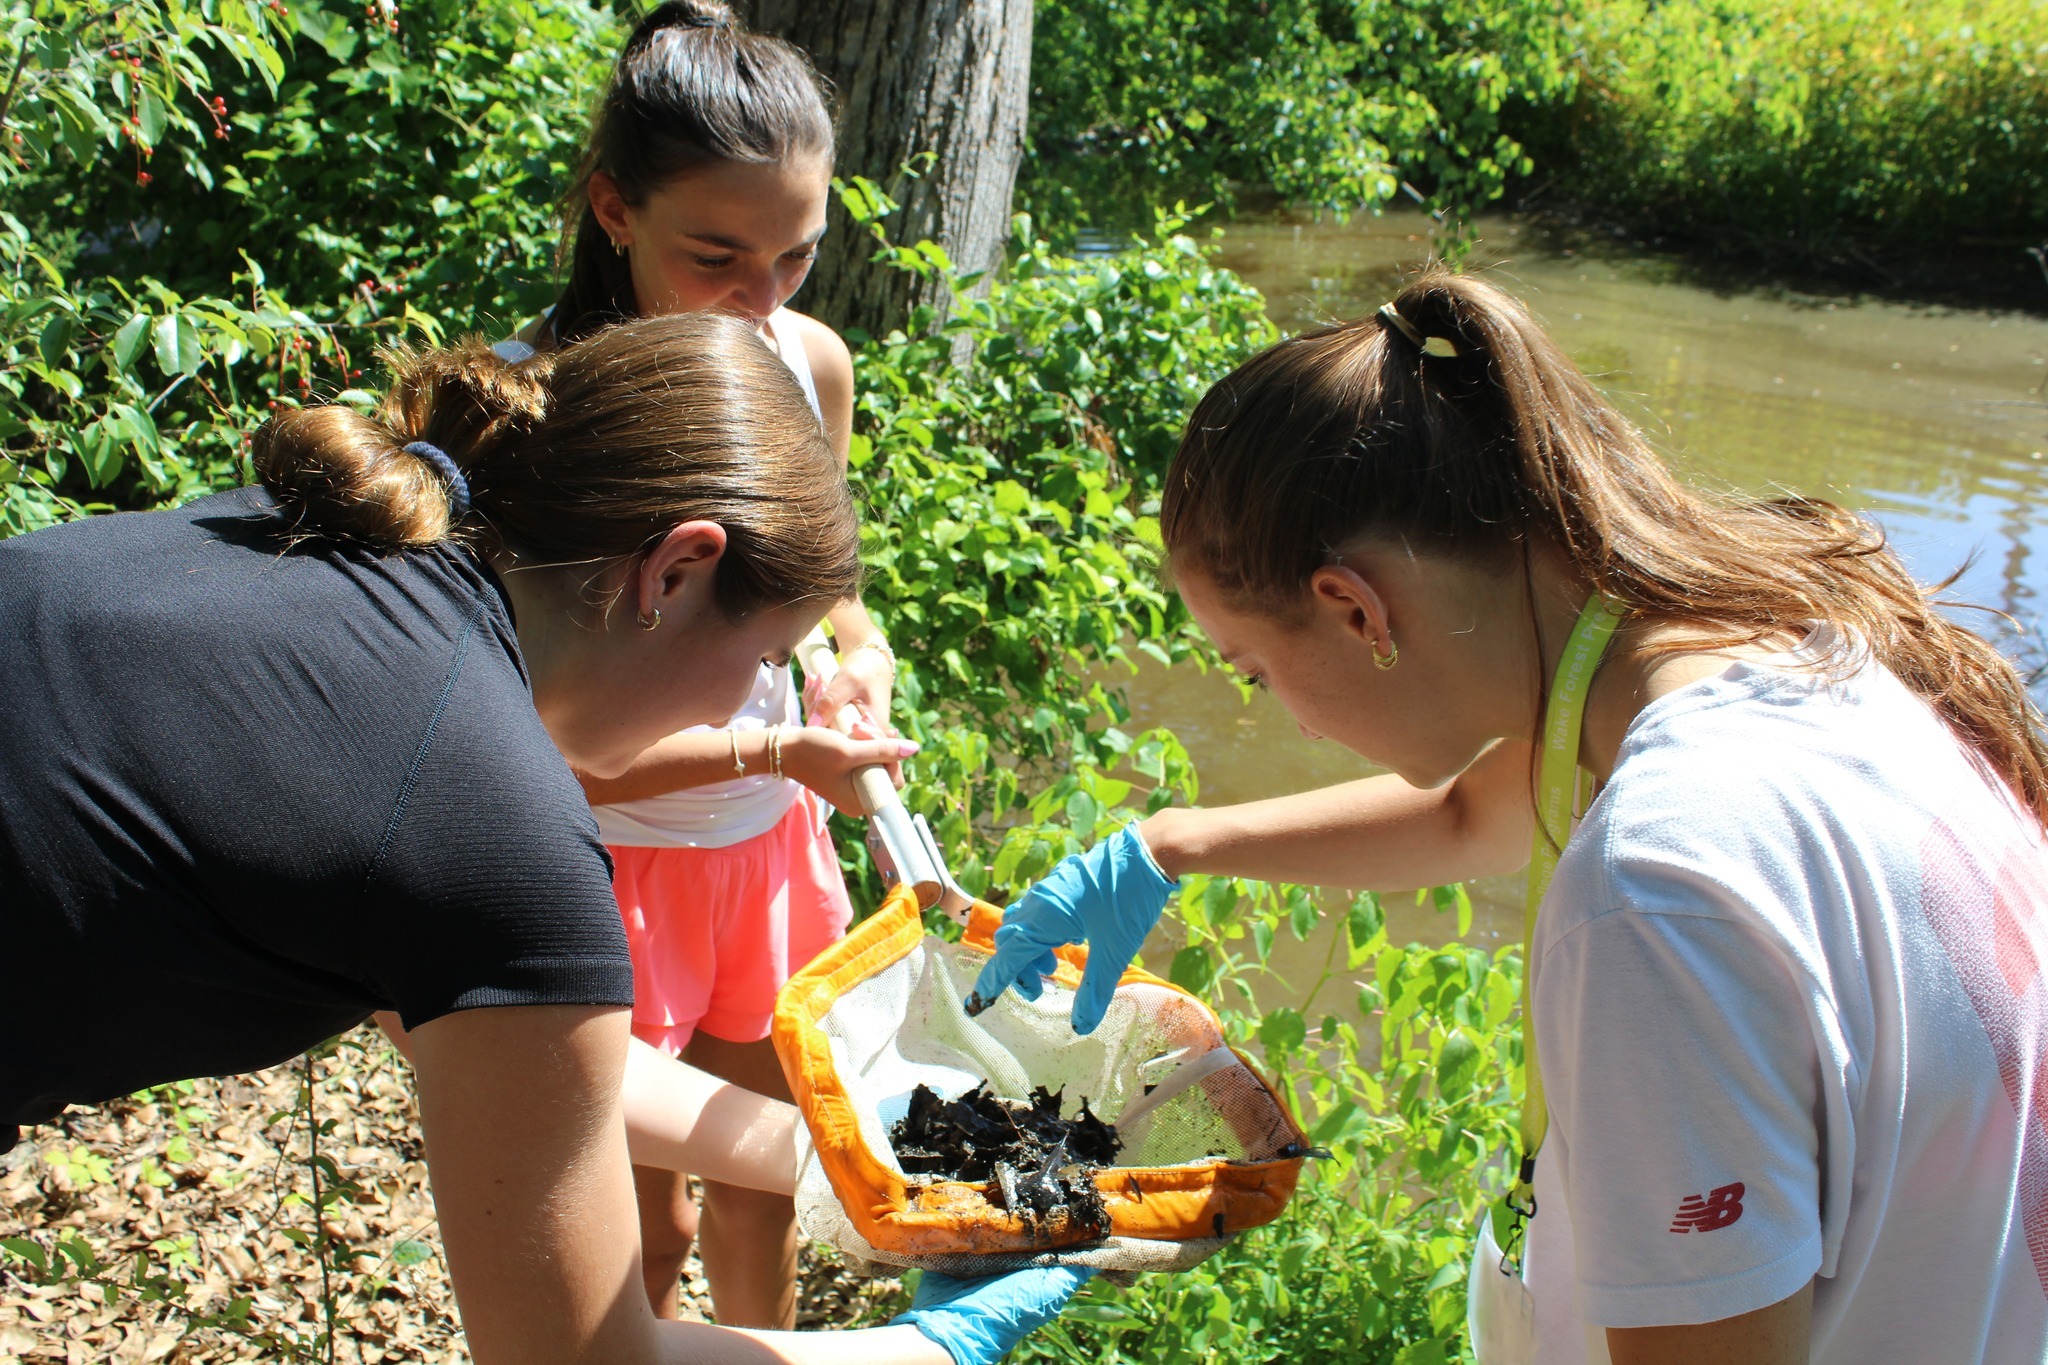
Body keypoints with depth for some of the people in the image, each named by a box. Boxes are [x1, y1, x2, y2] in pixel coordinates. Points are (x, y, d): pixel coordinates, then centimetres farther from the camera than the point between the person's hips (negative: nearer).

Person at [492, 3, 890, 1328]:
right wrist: (773, 748, -27)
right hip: (610, 861, -5)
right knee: (644, 1227, 13)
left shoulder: (811, 362, -8)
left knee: (763, 1184, 24)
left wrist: (860, 648, -7)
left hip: (768, 842, 5)